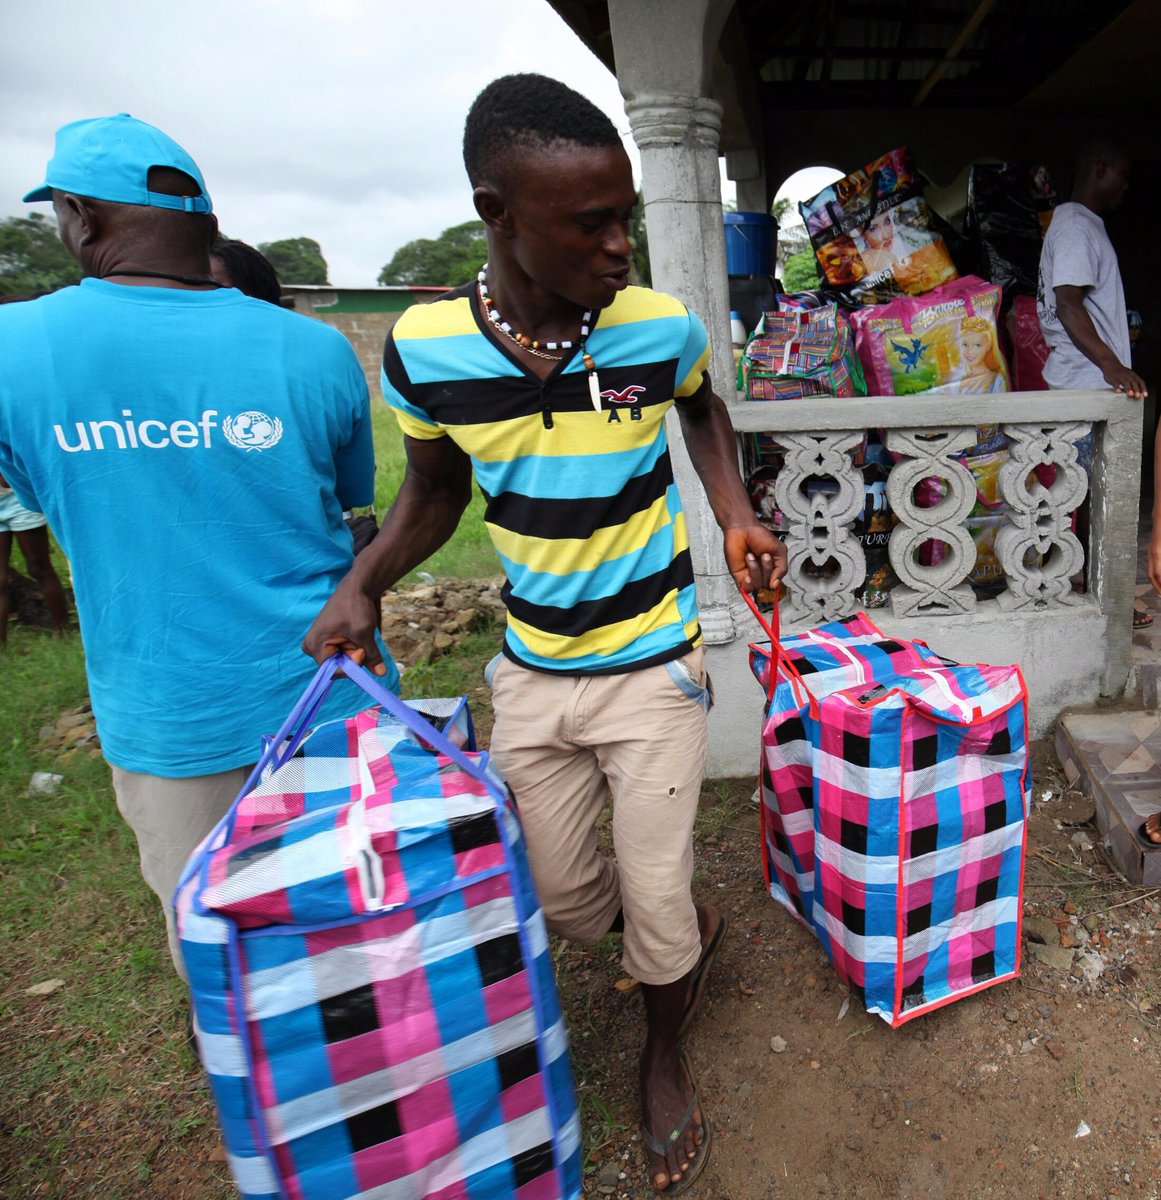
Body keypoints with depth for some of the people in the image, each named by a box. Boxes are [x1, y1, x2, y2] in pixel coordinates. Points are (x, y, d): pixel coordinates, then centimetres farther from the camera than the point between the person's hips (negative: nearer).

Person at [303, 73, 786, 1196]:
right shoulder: (423, 347, -12)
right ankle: (693, 927, 51)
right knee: (561, 900, 16)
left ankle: (664, 1055, 42)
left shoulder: (661, 328, -13)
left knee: (656, 904, 7)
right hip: (532, 673, 2)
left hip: (653, 669, -2)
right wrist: (359, 584, -8)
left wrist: (736, 517, -4)